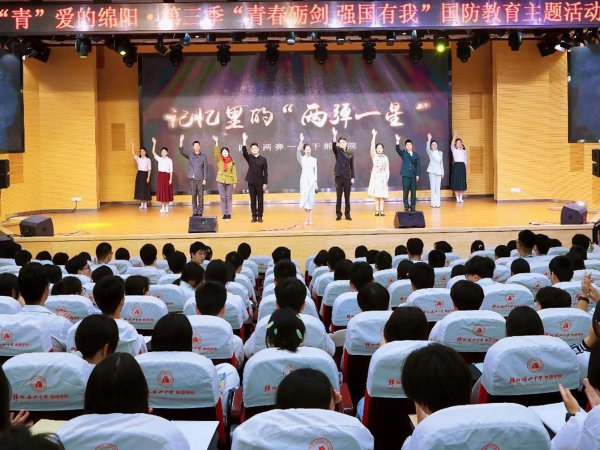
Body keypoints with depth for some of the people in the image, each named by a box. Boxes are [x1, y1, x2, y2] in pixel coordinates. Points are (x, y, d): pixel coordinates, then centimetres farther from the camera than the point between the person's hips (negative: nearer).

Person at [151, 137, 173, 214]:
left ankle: (166, 207, 7)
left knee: (167, 191, 0)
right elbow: (153, 152, -4)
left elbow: (171, 170, -3)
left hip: (167, 176, -3)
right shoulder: (159, 159, 6)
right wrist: (154, 143, -13)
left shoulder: (169, 160, -2)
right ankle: (162, 207, 10)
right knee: (161, 191, 4)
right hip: (160, 176, 3)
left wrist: (171, 179, -10)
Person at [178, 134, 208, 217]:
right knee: (193, 196, 5)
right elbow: (182, 151, -7)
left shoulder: (204, 156, 3)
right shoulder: (190, 155, 8)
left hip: (200, 179, -1)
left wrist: (205, 179, -5)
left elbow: (205, 168, 1)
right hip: (192, 178, 1)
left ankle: (200, 212, 5)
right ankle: (194, 212, 10)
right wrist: (181, 141, -20)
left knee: (200, 196, 0)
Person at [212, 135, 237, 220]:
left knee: (229, 197, 2)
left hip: (230, 181, -1)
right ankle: (224, 214, 9)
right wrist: (216, 143, -25)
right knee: (223, 198, 4)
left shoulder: (232, 162, 2)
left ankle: (228, 213, 6)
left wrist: (235, 182, -4)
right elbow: (216, 153, -14)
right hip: (221, 181, 1)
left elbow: (234, 172, 2)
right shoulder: (219, 161, 2)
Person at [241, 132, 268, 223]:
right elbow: (244, 152, -16)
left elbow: (265, 172, 0)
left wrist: (265, 183, -5)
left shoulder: (263, 159, 1)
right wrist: (244, 141, -27)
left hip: (260, 182, -1)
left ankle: (260, 216, 10)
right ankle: (254, 216, 11)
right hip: (251, 182, 1)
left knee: (260, 200, 2)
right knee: (253, 200, 5)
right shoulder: (249, 158, 4)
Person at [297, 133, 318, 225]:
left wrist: (316, 183, 7)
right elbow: (298, 152, -19)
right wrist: (301, 141, -30)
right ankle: (306, 218, 2)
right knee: (305, 197, -5)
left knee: (311, 198, 2)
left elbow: (315, 171, 10)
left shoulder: (314, 159, 9)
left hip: (312, 180, 2)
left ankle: (310, 218, 5)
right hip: (304, 179, -2)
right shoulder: (301, 159, 1)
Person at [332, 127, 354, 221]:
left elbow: (352, 166, 7)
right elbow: (333, 146, -21)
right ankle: (338, 214, 9)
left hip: (347, 177, 1)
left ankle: (347, 214, 11)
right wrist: (334, 136, -35)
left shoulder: (351, 153, 5)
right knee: (338, 196, 2)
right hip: (339, 176, -1)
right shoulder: (337, 151, 1)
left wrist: (353, 177, 2)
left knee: (347, 197, 5)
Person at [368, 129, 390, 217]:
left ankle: (381, 211, 0)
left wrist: (387, 177, -2)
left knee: (382, 195, -1)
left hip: (383, 177, 1)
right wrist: (374, 136, -16)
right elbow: (372, 147, -11)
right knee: (376, 195, -3)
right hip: (375, 176, -1)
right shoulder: (374, 156, 4)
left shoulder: (385, 157, 8)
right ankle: (377, 211, 0)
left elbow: (387, 168, 9)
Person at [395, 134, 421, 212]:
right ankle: (406, 206, 5)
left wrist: (418, 175, -2)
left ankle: (413, 206, 9)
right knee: (405, 191, -2)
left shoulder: (416, 155, 11)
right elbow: (398, 150, -13)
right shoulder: (403, 153, 7)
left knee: (413, 191, 3)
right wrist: (397, 141, -29)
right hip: (405, 175, -2)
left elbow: (418, 165, 8)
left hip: (414, 175, 2)